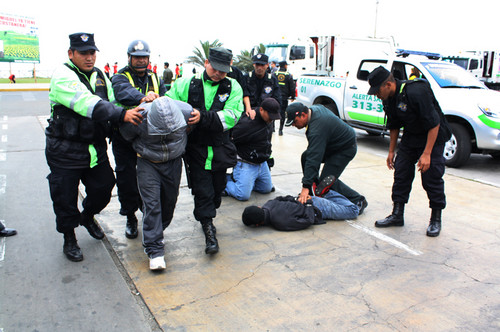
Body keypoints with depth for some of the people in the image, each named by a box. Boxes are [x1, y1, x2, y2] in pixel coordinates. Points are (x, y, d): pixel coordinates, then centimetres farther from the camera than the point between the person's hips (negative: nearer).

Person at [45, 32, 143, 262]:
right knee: (65, 198, 5)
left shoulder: (100, 75, 9)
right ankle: (69, 239, 28)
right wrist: (122, 115, -39)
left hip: (95, 147, 6)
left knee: (103, 188, 15)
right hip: (65, 151, -6)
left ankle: (87, 217, 46)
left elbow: (111, 103, 7)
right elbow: (89, 105, -31)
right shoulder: (62, 76, -16)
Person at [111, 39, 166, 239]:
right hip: (124, 138, -3)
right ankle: (130, 218, 23)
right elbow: (123, 92, -28)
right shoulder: (121, 77, -4)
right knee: (126, 179, 4)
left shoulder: (155, 79, 13)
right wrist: (142, 97, -49)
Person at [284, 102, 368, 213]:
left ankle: (358, 201, 1)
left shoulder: (317, 129, -35)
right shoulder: (314, 109, -6)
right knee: (305, 157, 0)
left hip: (346, 149, -10)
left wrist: (306, 186, -40)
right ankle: (313, 192, 10)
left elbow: (314, 158, -39)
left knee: (327, 180, -15)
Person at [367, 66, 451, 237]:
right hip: (410, 136, 7)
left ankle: (436, 219, 8)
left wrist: (426, 154, -27)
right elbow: (394, 126, 10)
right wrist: (391, 151, 12)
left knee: (431, 176, -7)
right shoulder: (389, 99, -5)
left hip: (433, 136, -7)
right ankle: (397, 215, 13)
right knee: (401, 173, 3)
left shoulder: (416, 93, -30)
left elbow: (434, 124, -27)